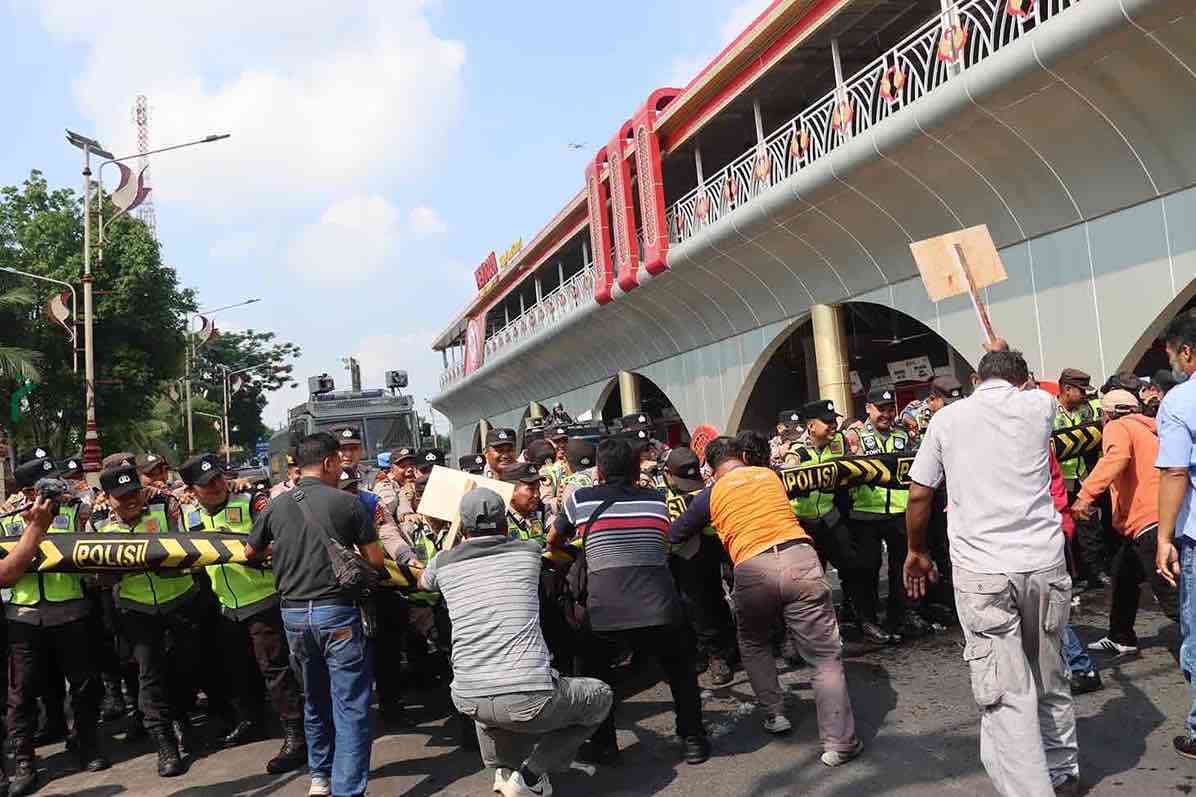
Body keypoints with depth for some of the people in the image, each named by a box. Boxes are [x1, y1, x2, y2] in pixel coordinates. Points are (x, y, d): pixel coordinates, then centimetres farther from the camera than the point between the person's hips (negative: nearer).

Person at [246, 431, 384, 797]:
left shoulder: (275, 507, 3)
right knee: (350, 705, 0)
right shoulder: (347, 502, -8)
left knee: (314, 700, 21)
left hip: (293, 613, 5)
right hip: (336, 612, -5)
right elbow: (376, 560, -6)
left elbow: (250, 553, 18)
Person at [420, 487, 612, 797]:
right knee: (601, 696, 23)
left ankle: (504, 768, 23)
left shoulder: (444, 562, 9)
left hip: (468, 701, 4)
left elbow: (422, 582, 34)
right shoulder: (529, 550, 6)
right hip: (529, 700, -4)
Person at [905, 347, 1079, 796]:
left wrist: (917, 550, 18)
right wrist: (1012, 367, 51)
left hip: (981, 571, -3)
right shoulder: (1039, 405, 6)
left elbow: (919, 495, 4)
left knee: (1005, 695, -2)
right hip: (1044, 562, 3)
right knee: (1050, 678, 21)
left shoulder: (947, 417, 2)